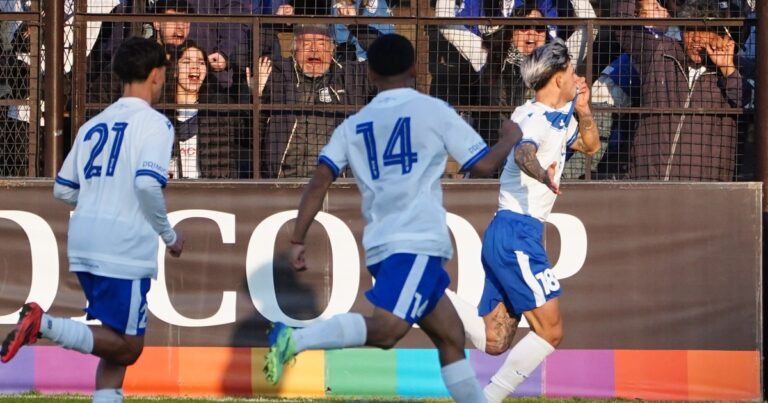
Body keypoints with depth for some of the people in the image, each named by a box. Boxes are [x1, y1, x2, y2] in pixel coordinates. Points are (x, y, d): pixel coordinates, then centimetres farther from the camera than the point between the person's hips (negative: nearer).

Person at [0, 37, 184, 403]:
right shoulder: (154, 124, -5)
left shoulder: (93, 125, 16)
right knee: (126, 347, -1)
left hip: (84, 242, 8)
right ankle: (43, 324, -18)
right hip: (125, 248, -8)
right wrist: (169, 236, -6)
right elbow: (148, 184, -20)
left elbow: (63, 190, 18)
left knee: (118, 346, 17)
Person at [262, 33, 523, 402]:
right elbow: (482, 165, 5)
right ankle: (296, 339, -39)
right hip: (417, 242, -7)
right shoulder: (433, 111, 3)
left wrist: (297, 241, 6)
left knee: (450, 337, 15)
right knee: (386, 330, -22)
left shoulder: (353, 125, 16)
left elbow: (319, 183, 5)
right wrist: (510, 139, 25)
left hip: (381, 246, 7)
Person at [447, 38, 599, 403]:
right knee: (550, 332, -10)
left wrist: (583, 110, 11)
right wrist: (542, 175, -59)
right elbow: (522, 153, -35)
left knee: (493, 342, 7)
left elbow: (589, 145, 32)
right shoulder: (535, 118, -13)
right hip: (518, 233, -10)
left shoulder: (558, 118, 17)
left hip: (502, 236, 10)